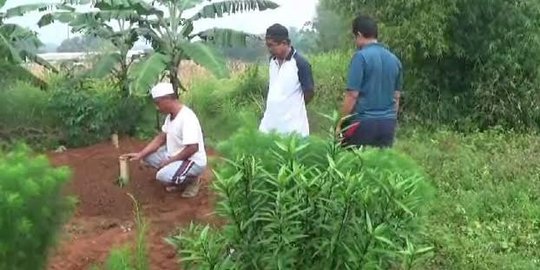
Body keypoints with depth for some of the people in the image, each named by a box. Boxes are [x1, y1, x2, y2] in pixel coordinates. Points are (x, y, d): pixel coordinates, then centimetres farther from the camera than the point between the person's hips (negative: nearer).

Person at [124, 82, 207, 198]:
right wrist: (140, 154, 0)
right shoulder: (171, 115, 4)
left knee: (163, 176, -31)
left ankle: (191, 179, -1)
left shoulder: (187, 117, -27)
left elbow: (192, 148, -30)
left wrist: (169, 161, -20)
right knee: (147, 156, 8)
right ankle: (179, 179, 11)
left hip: (193, 161, -10)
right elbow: (161, 138, 10)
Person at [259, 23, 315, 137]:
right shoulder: (272, 61, 6)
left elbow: (309, 93, -6)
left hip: (292, 127, -6)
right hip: (269, 123, 6)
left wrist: (294, 106, 7)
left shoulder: (301, 64, -14)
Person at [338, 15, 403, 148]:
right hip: (387, 123, 6)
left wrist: (340, 124, -6)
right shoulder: (394, 59, 10)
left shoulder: (361, 56, -10)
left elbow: (352, 94, -13)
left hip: (363, 122, -6)